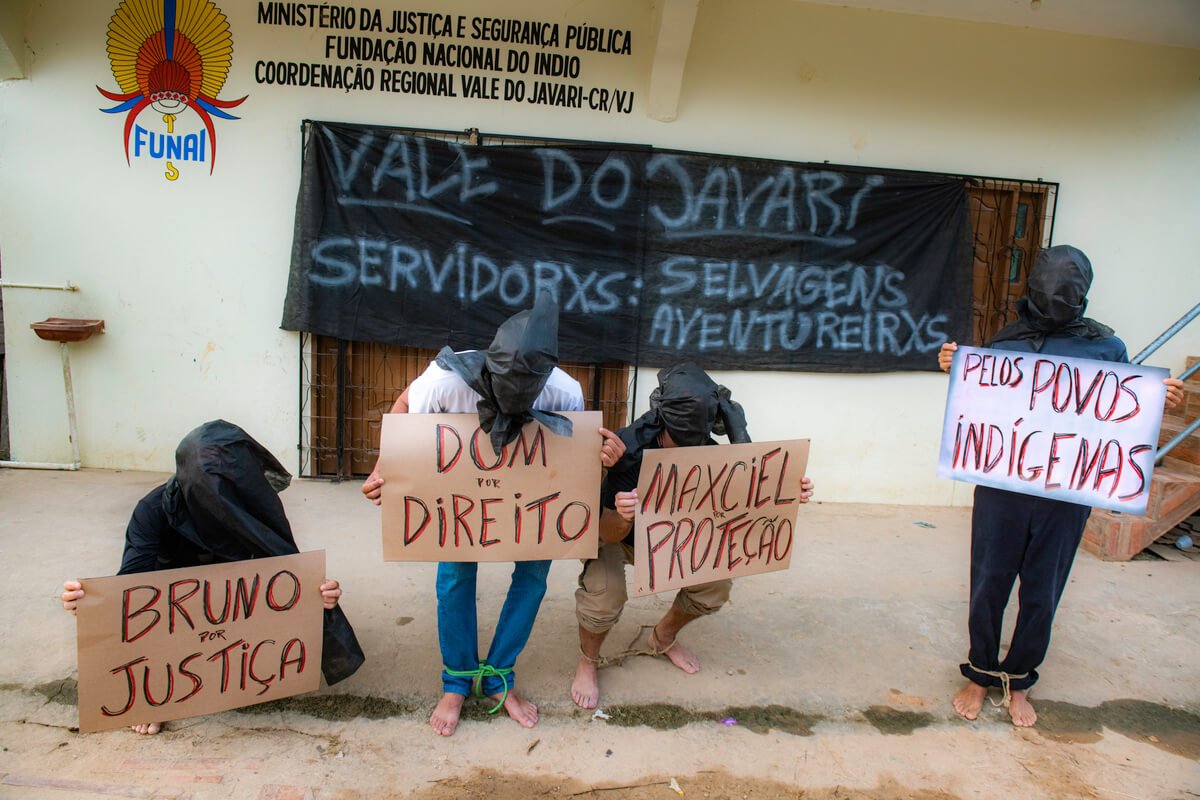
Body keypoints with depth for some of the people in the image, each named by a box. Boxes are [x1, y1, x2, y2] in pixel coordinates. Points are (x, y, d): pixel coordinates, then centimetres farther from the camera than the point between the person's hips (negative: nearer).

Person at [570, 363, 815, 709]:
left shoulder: (709, 454, -22)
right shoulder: (629, 449, -36)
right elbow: (609, 535, -35)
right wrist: (622, 517, -58)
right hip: (614, 533, -5)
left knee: (716, 584, -10)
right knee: (604, 595, -31)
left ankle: (663, 637, 22)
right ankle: (588, 661, 2)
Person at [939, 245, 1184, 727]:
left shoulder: (1107, 348, 2)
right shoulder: (1004, 343, 2)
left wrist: (1160, 403, -11)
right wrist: (954, 369, -11)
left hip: (1066, 495, 1)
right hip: (1001, 486, 0)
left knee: (1042, 594, 12)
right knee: (988, 586, 8)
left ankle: (1018, 681, 33)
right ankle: (980, 675, 29)